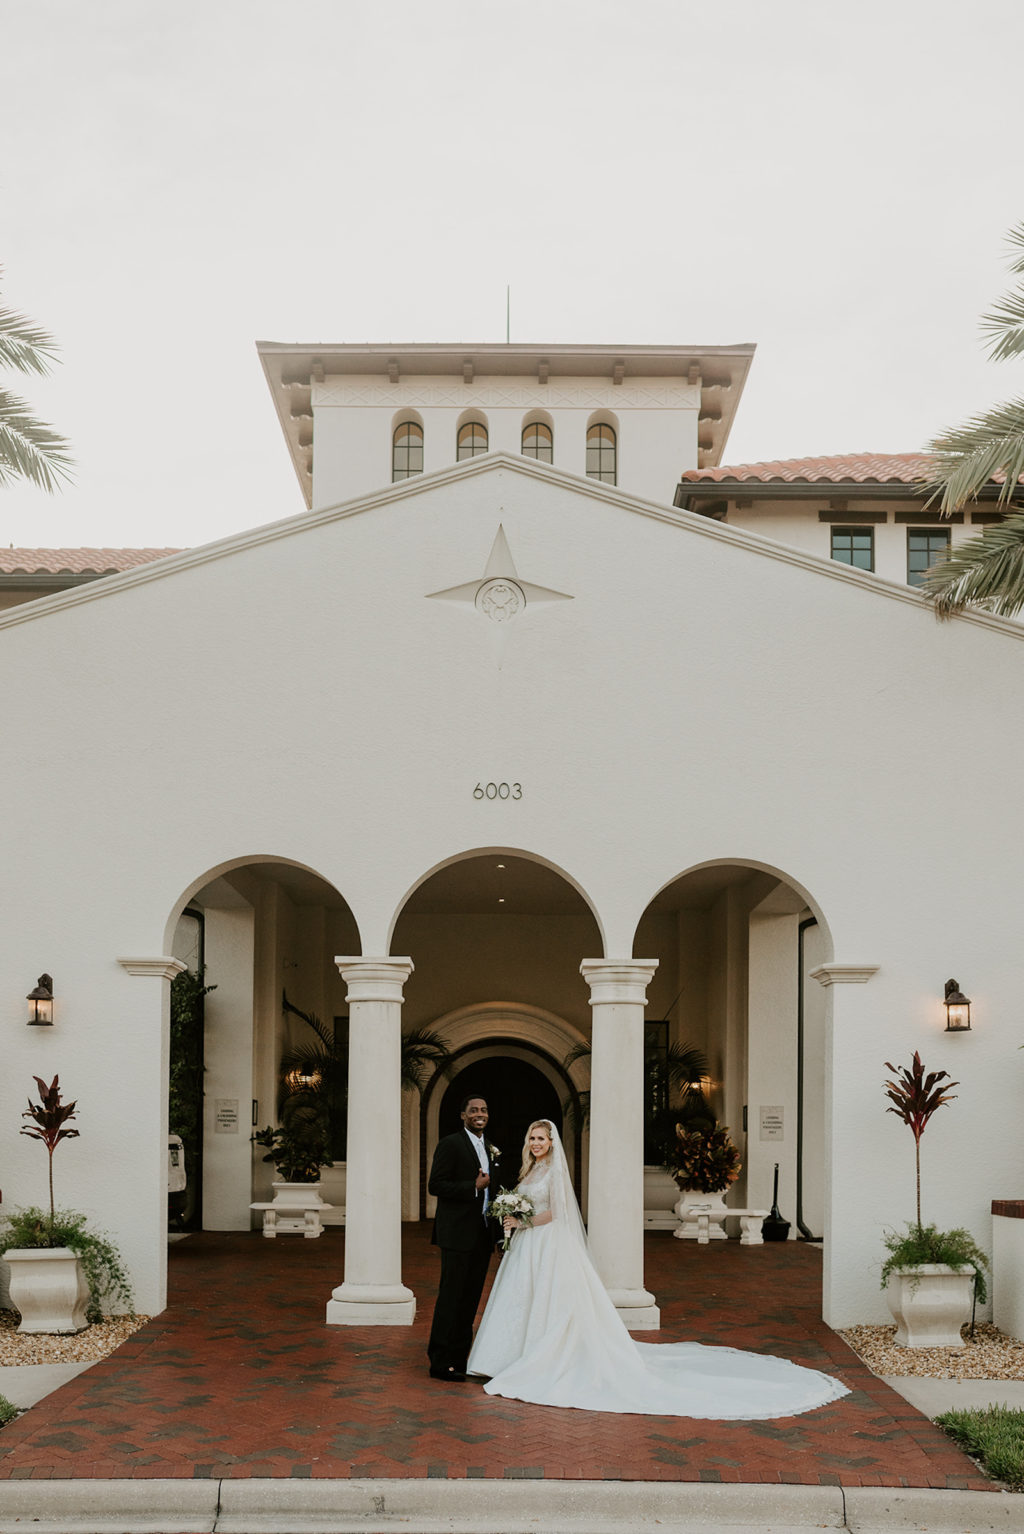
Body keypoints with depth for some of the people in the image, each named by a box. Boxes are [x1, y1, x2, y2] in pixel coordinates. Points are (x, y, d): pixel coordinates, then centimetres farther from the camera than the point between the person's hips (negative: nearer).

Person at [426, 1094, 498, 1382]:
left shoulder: (489, 1148, 16)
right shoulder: (450, 1144, -8)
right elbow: (435, 1185, -15)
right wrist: (474, 1187, -21)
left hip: (482, 1236, 8)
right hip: (458, 1234, -8)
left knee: (470, 1299, 11)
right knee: (451, 1297, -5)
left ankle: (459, 1359, 18)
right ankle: (440, 1363, 0)